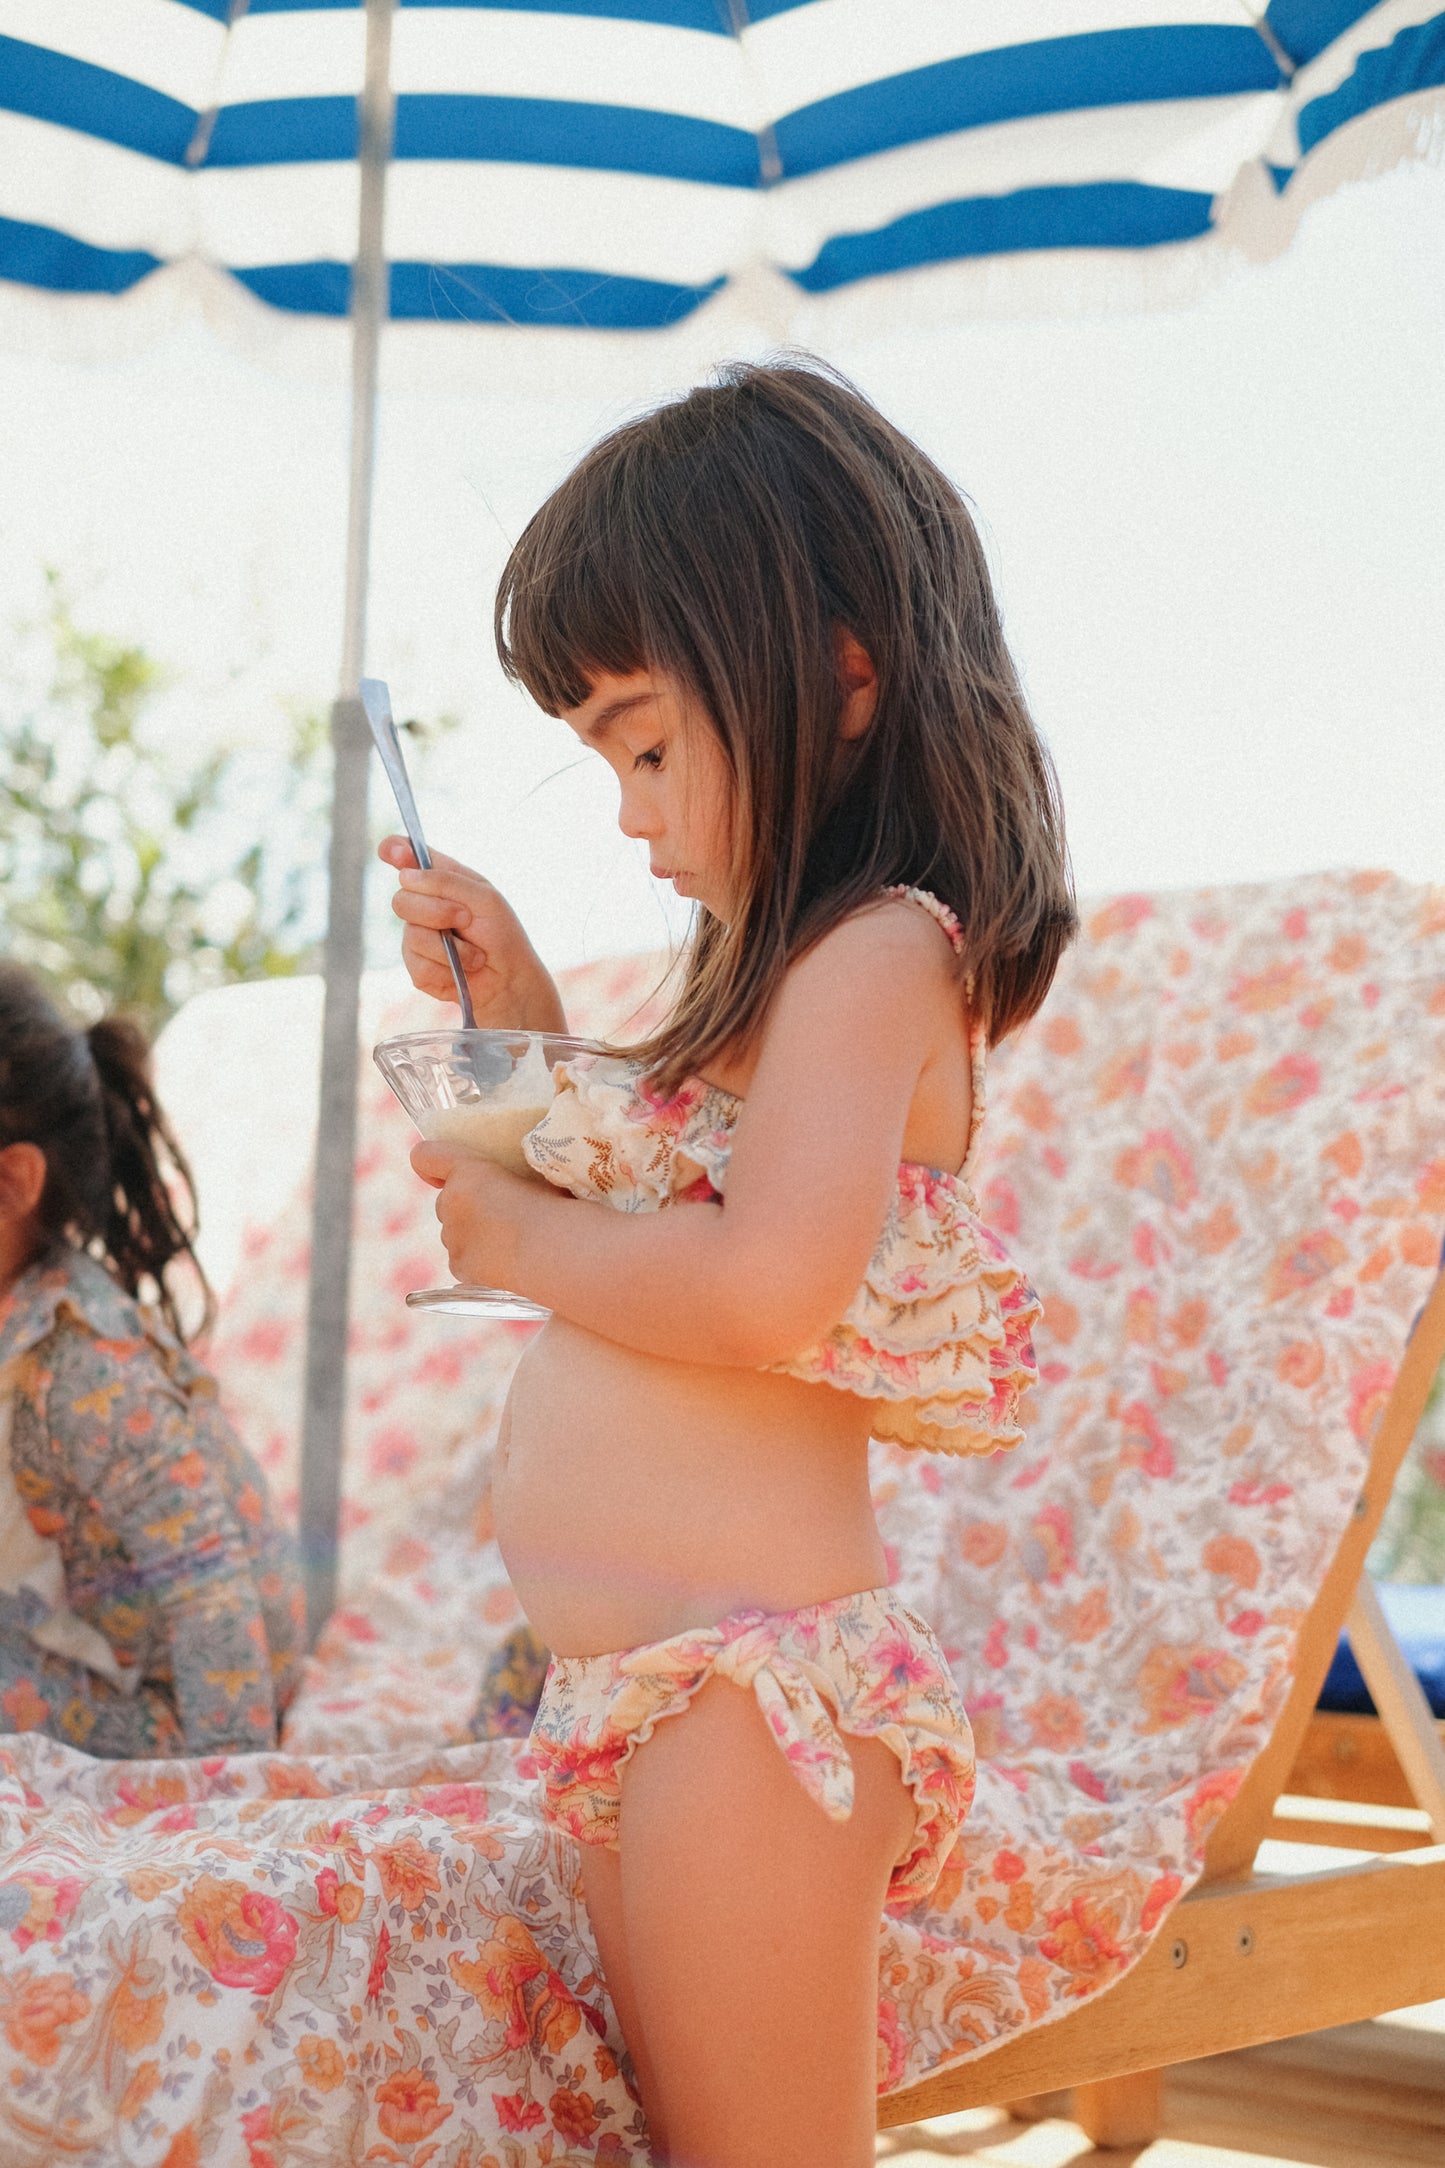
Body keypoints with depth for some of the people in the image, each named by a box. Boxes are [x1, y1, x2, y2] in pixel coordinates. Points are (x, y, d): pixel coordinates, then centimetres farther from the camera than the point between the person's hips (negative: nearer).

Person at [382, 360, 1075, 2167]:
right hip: (637, 1699, 10)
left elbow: (762, 1287, -26)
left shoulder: (879, 950, -12)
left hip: (749, 1691, -10)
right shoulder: (787, 973, 17)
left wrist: (518, 1237, -10)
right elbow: (650, 1209, 27)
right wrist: (520, 1015, 17)